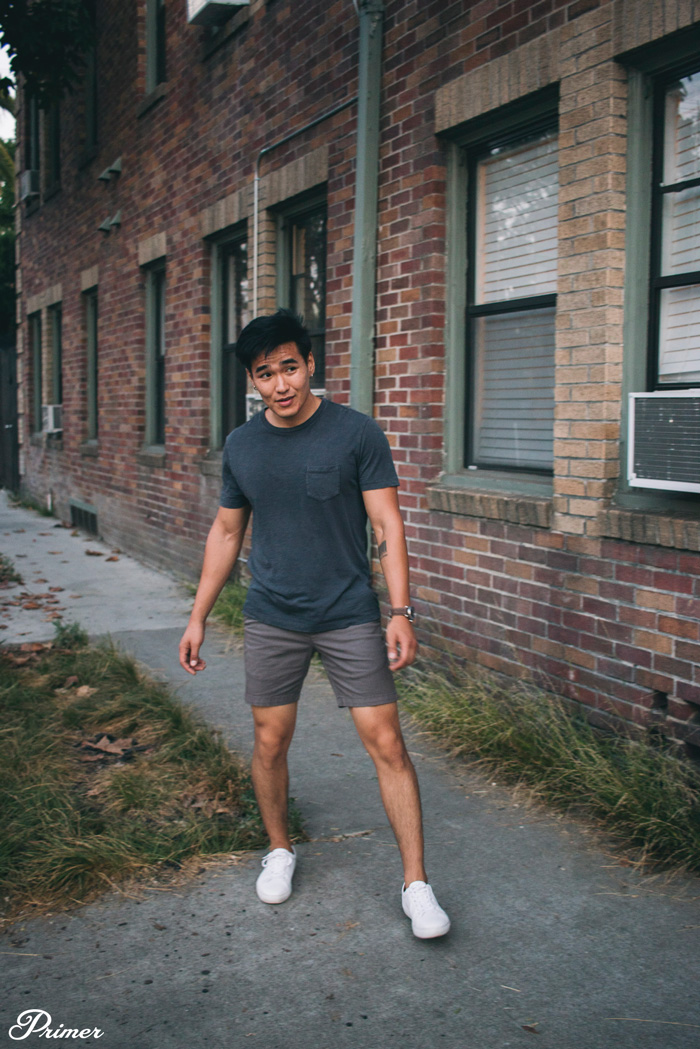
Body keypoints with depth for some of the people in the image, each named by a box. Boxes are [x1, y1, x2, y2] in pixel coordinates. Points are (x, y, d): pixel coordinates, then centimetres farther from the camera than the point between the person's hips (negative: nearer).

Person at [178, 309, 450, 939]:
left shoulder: (356, 433, -8)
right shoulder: (241, 445, 3)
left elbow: (387, 526, -7)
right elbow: (226, 533, 13)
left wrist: (401, 612, -14)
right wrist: (198, 617, 12)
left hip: (349, 616, -3)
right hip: (271, 620, 3)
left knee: (387, 744, -4)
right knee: (270, 744, 10)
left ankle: (417, 885, 6)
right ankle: (280, 850, 35)